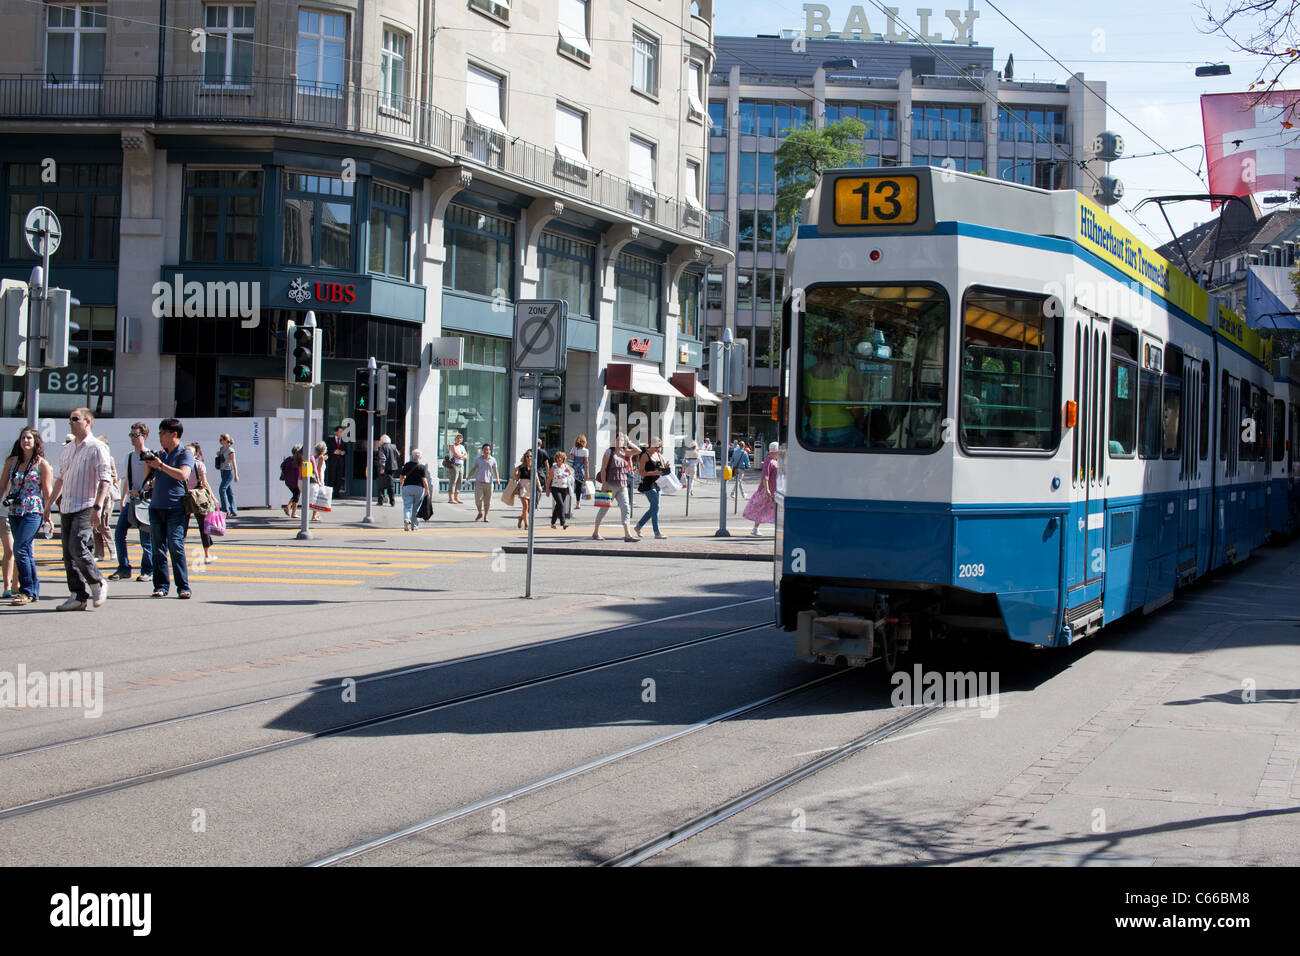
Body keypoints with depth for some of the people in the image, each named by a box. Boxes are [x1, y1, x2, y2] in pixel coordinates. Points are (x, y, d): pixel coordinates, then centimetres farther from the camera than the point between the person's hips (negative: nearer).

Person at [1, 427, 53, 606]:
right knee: (26, 552, 9)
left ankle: (26, 591, -10)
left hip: (33, 512, -5)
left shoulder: (42, 464, -1)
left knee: (20, 549, -16)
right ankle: (34, 590, 17)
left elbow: (47, 492, -2)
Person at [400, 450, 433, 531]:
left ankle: (406, 520, -27)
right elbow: (424, 479, -9)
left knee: (407, 506, 0)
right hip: (419, 488, -1)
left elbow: (402, 476, 9)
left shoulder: (407, 465, 4)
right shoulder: (422, 466, -4)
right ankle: (414, 526, 16)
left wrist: (401, 485, 28)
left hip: (407, 487, 1)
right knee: (416, 508, 10)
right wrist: (427, 491, -3)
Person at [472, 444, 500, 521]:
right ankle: (480, 513, 18)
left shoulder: (493, 460, 5)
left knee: (487, 501, 1)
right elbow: (474, 469, 13)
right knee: (478, 499, -6)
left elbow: (495, 471, 9)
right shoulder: (478, 459, 6)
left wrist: (497, 479, -6)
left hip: (489, 482, 0)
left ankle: (485, 517, 13)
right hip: (479, 482, 0)